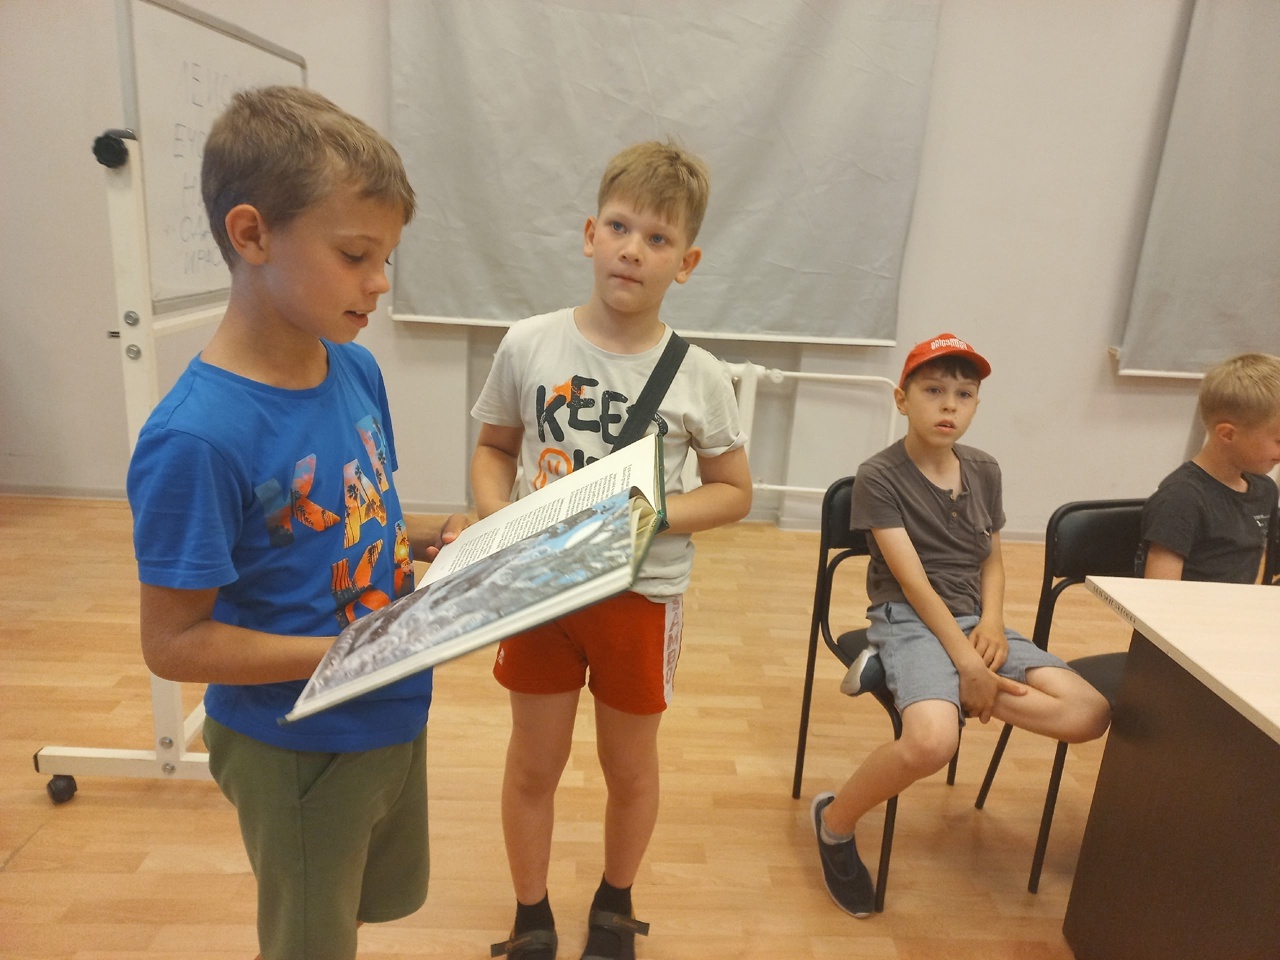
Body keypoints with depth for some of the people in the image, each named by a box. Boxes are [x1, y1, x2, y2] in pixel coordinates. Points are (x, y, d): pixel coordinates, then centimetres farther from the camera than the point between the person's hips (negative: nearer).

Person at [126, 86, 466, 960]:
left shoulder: (357, 370, -7)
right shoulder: (197, 437, -28)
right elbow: (174, 642, -21)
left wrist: (429, 540, -10)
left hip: (396, 717, 6)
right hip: (300, 750, -6)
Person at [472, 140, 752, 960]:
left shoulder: (698, 376, -10)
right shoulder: (529, 345, -8)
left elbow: (734, 491, -1)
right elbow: (494, 448, 5)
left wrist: (654, 516, -18)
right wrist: (497, 517, -13)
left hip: (642, 594, 0)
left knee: (630, 765, 19)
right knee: (534, 764, 16)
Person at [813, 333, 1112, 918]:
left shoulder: (985, 472, 11)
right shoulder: (878, 478, -8)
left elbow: (992, 560, 18)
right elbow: (913, 581, -14)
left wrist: (992, 621, -3)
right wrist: (966, 662, -20)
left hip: (972, 620, 7)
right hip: (907, 619, -7)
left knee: (1089, 713, -14)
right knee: (932, 742, -34)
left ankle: (893, 675, -9)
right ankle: (834, 821, -3)